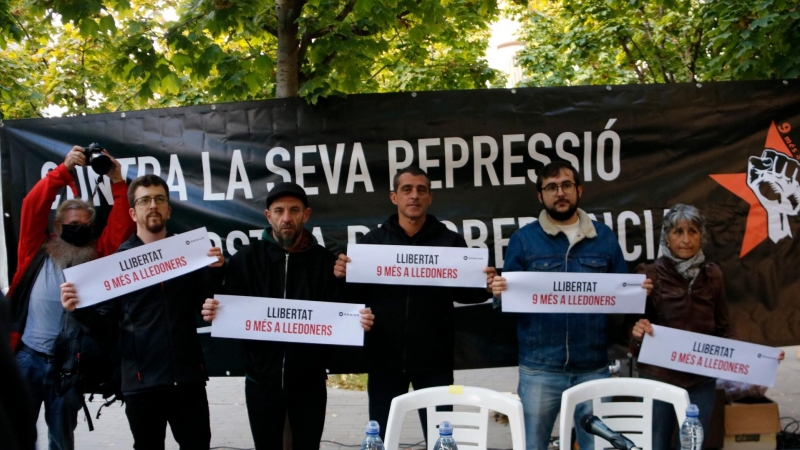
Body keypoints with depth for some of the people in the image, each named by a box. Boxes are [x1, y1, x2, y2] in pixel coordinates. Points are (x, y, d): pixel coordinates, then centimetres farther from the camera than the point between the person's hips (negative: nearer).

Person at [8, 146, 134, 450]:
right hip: (27, 357, -1)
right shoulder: (38, 250, 4)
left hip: (70, 363, 1)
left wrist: (117, 182, -9)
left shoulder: (96, 256, 7)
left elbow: (121, 227, 0)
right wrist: (65, 169, -12)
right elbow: (34, 205, -4)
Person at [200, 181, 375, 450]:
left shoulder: (325, 261, -1)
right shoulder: (246, 258, -1)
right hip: (261, 381, 0)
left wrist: (359, 322, -23)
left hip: (309, 382, 0)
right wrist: (213, 313, -25)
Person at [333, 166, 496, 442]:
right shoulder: (373, 241, 4)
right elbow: (357, 293, 2)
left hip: (434, 359, 0)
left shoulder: (450, 241, 3)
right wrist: (342, 275, -17)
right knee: (381, 436, 12)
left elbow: (462, 292, 3)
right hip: (384, 358, 1)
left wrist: (484, 285, -16)